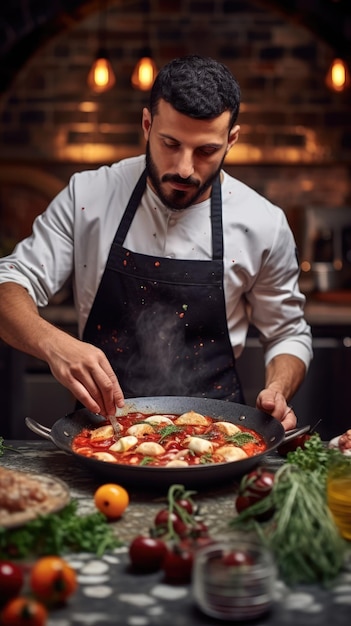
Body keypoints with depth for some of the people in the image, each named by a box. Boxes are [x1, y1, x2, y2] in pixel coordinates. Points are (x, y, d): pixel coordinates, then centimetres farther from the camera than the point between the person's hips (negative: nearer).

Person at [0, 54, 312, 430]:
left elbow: (287, 335, 8)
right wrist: (53, 343, -25)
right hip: (101, 425, -1)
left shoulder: (263, 224, -5)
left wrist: (277, 392, -13)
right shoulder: (87, 196, -5)